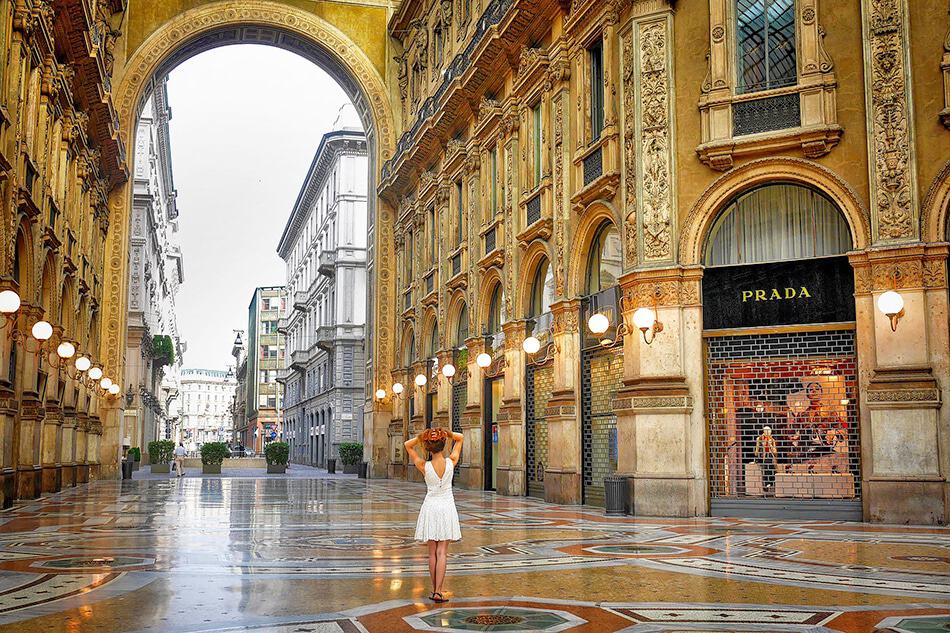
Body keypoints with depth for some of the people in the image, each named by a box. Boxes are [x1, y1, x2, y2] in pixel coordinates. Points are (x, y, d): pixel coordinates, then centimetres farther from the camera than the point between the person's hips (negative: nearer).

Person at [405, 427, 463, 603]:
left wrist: (422, 437, -13)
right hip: (447, 508, 0)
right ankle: (438, 592, -7)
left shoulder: (424, 466, -11)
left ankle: (434, 590, 13)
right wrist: (446, 433, -11)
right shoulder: (451, 462, -9)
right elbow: (460, 438, 5)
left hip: (430, 508, 0)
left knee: (432, 553, 9)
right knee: (442, 553, -1)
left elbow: (408, 445, 2)